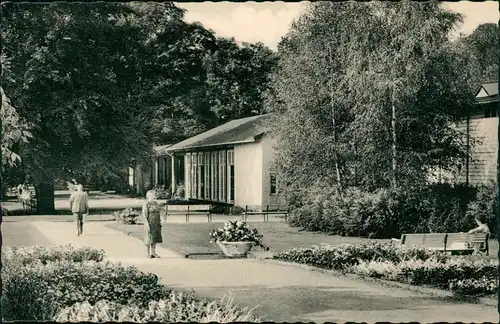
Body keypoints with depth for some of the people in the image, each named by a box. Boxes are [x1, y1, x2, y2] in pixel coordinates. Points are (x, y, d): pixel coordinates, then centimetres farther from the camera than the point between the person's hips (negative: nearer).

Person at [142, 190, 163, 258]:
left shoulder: (155, 203, 11)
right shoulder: (146, 204, -13)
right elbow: (144, 215, -17)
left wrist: (159, 223, 14)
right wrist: (147, 225, -22)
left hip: (156, 223, 8)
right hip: (149, 223, -8)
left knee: (155, 238, 9)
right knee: (149, 238, -3)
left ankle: (153, 253, 14)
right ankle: (148, 254, 4)